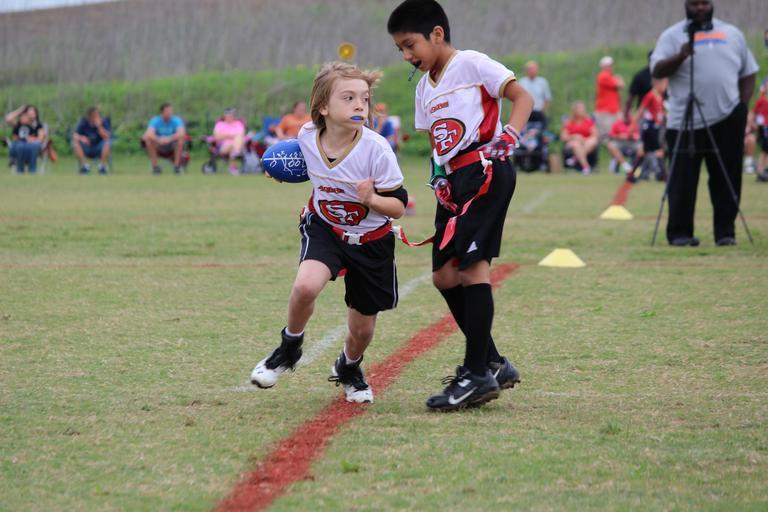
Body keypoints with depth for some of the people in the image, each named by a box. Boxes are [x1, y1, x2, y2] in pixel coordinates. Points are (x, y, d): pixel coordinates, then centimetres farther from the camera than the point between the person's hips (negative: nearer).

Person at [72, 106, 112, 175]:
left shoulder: (104, 122, -12)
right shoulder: (84, 122, -8)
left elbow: (107, 137, -25)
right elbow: (75, 136, -14)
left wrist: (99, 126, -35)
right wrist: (81, 138, -36)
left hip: (99, 149, -1)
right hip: (87, 149, 1)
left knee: (107, 142, -32)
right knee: (75, 142, -26)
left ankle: (102, 166, -19)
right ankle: (84, 166, -18)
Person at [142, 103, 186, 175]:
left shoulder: (176, 120, -12)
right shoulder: (155, 120, -12)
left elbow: (181, 133, -31)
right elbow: (149, 134, -29)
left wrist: (169, 139, -47)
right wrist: (159, 140, -48)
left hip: (172, 149, 0)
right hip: (159, 150, 0)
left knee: (181, 138, -30)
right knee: (147, 138, -27)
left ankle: (177, 166, -22)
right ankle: (155, 166, -18)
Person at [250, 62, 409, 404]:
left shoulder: (376, 149, -26)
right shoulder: (307, 136, -15)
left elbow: (399, 206, -19)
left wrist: (371, 199, -36)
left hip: (370, 240, -1)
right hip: (324, 228, 1)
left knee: (362, 329, 9)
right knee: (306, 285, -30)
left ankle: (348, 369, 45)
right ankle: (289, 348, -1)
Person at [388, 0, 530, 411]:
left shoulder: (471, 64, -6)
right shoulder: (425, 88, 18)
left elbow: (522, 98, -9)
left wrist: (508, 137, -23)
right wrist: (439, 179, 6)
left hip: (485, 173, -9)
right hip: (454, 181, 9)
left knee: (471, 265, -14)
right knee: (444, 274, 7)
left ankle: (478, 374, -11)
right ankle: (492, 363, 16)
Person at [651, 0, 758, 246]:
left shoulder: (732, 34, 14)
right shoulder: (672, 36, 4)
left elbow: (748, 73, 18)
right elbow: (657, 70, -7)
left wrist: (742, 106, 6)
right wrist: (680, 57, -24)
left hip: (728, 121, 3)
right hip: (685, 123, -3)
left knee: (727, 179, 3)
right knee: (683, 180, -4)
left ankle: (725, 231, 10)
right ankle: (680, 233, 2)